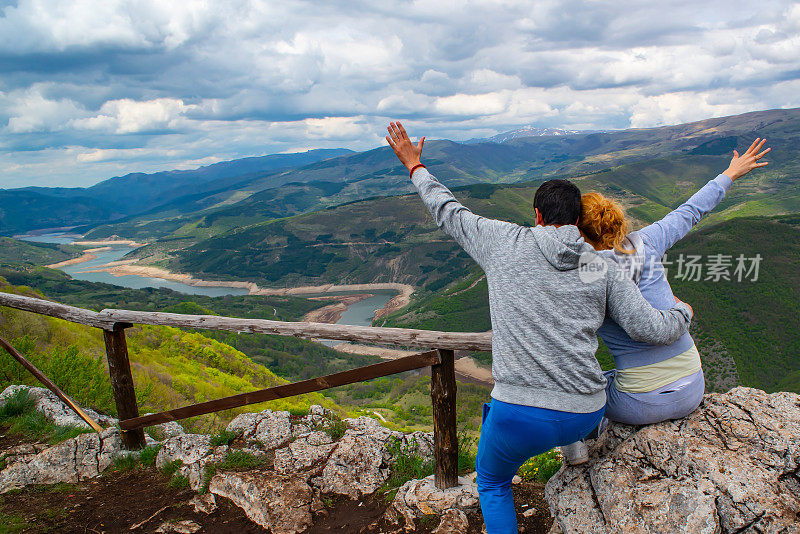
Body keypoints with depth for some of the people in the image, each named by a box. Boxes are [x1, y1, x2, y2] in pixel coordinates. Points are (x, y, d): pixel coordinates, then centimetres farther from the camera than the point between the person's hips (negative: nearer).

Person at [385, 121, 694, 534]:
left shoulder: (505, 241, -3)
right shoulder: (604, 268, 1)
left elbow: (448, 212, 9)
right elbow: (652, 330, -1)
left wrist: (414, 165, 23)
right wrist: (682, 311, 23)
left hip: (520, 416, -3)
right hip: (585, 416, 3)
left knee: (491, 482, 28)